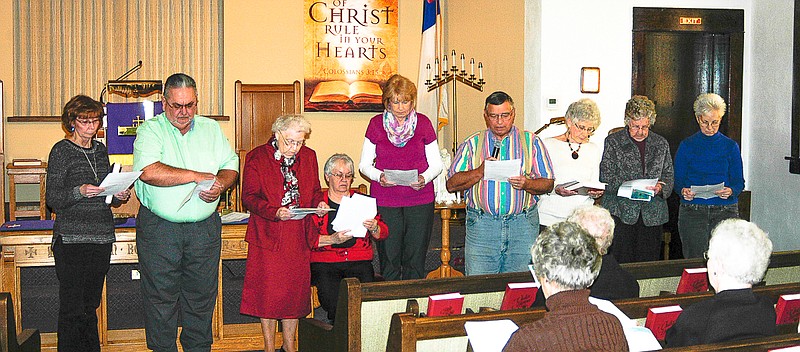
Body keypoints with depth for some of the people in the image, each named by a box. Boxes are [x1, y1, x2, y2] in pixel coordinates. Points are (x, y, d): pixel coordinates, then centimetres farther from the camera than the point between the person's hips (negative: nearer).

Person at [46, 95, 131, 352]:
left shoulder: (101, 150, 15)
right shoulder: (61, 151, -3)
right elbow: (53, 200, -6)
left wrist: (119, 195, 2)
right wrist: (80, 191, -22)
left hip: (102, 236, 5)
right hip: (71, 238, -5)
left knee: (91, 305, 10)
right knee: (73, 308, -6)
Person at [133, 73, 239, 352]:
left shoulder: (211, 129, 11)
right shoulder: (150, 130, -3)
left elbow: (231, 166, 11)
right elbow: (149, 172, -20)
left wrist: (219, 184, -13)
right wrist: (198, 176, -16)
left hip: (205, 227, 3)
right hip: (159, 227, -3)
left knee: (202, 295, 8)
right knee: (160, 297, 2)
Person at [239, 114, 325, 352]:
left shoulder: (308, 156, 8)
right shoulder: (257, 158, -5)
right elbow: (249, 197, -8)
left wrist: (319, 203, -5)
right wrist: (274, 212, -22)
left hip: (300, 236, 4)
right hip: (268, 235, -4)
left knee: (296, 288, 7)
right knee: (269, 290, 0)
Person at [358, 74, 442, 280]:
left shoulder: (423, 123, 4)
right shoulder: (376, 124, 3)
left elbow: (436, 164, 8)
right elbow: (364, 164, 7)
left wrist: (424, 178, -13)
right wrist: (379, 176, -14)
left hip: (420, 199, 0)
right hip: (384, 200, 0)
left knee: (415, 260, 2)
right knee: (389, 261, -1)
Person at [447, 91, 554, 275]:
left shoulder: (532, 142, 10)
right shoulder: (472, 144, 9)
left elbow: (548, 183, 7)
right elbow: (451, 184, 3)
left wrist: (527, 184, -14)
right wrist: (479, 172, -12)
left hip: (523, 225, 1)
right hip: (482, 224, 0)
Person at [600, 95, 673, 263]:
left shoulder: (661, 144, 13)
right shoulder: (613, 141, 3)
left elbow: (669, 175, 14)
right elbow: (606, 176, -4)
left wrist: (660, 188, -8)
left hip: (652, 215, 3)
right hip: (621, 212, -3)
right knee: (620, 263, -7)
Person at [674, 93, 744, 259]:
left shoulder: (730, 146, 9)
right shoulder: (687, 146, 7)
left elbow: (739, 181, 8)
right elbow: (677, 180, 7)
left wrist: (730, 191, -13)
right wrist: (683, 191, -14)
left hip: (725, 211, 1)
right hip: (692, 212, -1)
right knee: (695, 261, -5)